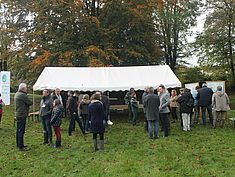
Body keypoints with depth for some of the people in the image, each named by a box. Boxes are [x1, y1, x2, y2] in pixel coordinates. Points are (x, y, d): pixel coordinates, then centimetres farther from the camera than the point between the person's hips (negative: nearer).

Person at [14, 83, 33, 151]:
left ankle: (19, 144, 27)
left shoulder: (16, 94, 14)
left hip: (18, 114, 10)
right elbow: (30, 103, -13)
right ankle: (20, 147, -1)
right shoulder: (22, 95, -19)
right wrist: (31, 102, 7)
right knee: (21, 131, -6)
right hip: (22, 115, -10)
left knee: (18, 130, 16)